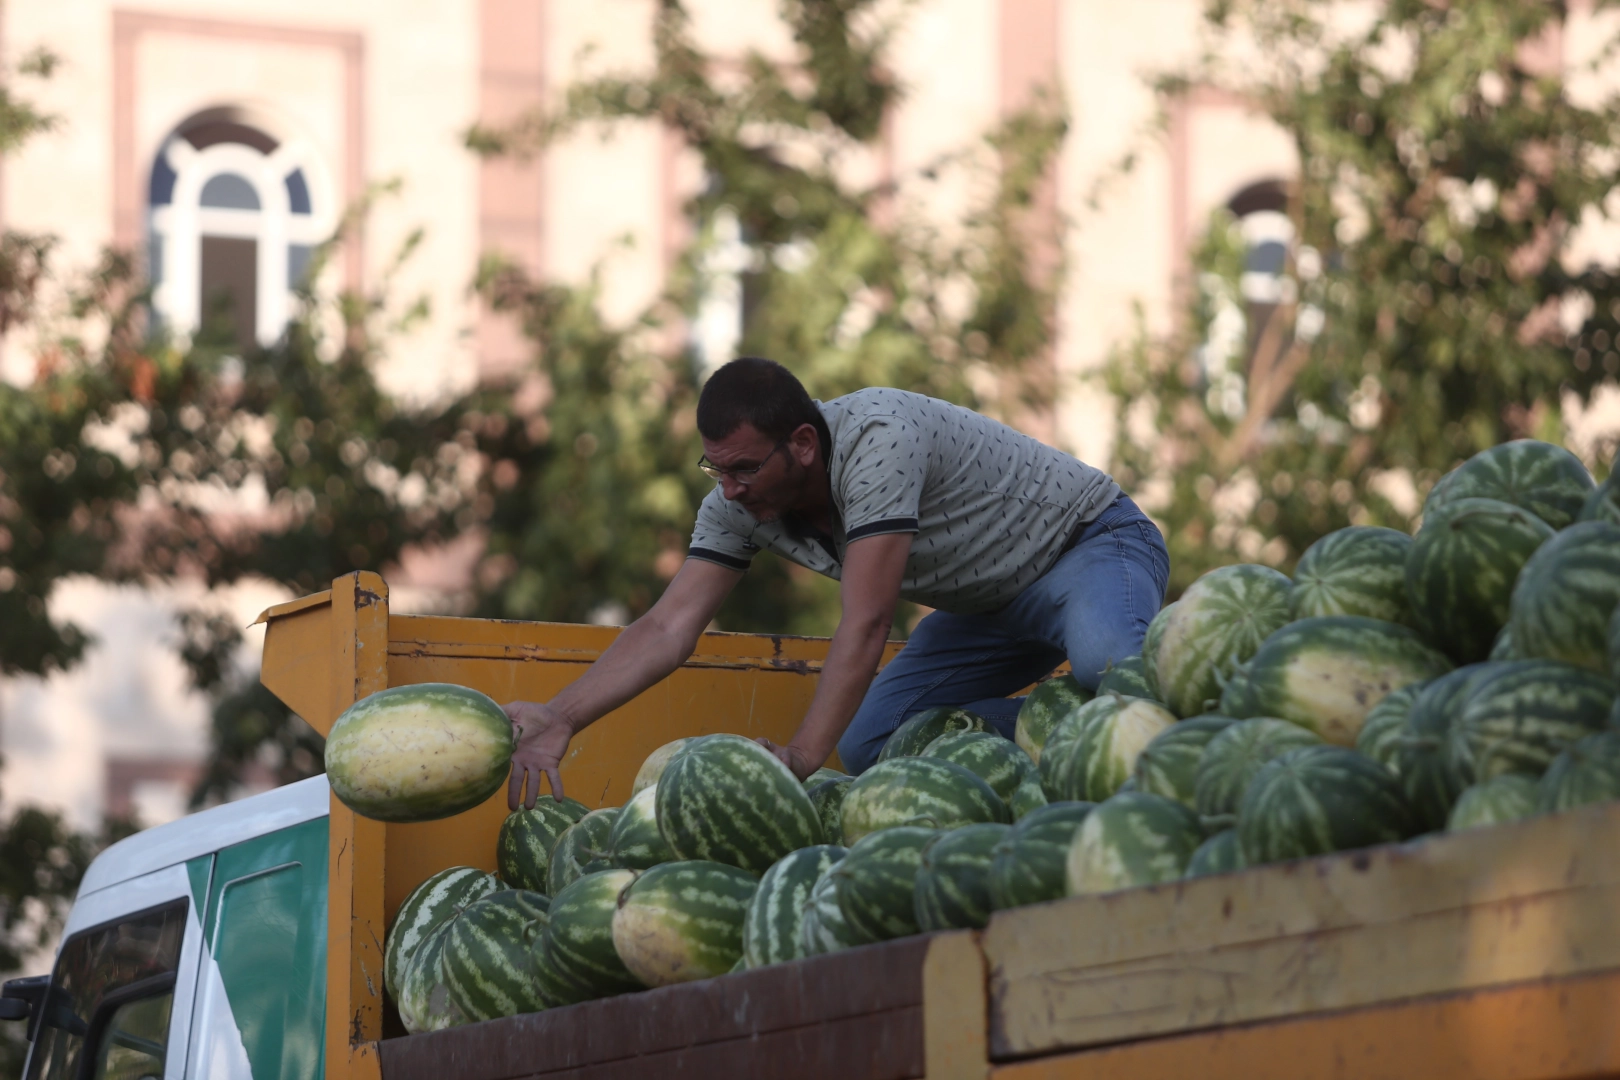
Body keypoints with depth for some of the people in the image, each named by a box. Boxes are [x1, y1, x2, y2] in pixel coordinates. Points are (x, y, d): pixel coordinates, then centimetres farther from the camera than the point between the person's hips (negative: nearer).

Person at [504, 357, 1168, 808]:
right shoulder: (738, 502, -12)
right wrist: (559, 720, -29)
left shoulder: (877, 440, -35)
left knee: (1105, 667, -41)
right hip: (989, 603, 8)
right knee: (869, 743, -7)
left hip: (1093, 543, -8)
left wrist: (800, 758, -43)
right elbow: (670, 628, -15)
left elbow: (866, 626, -39)